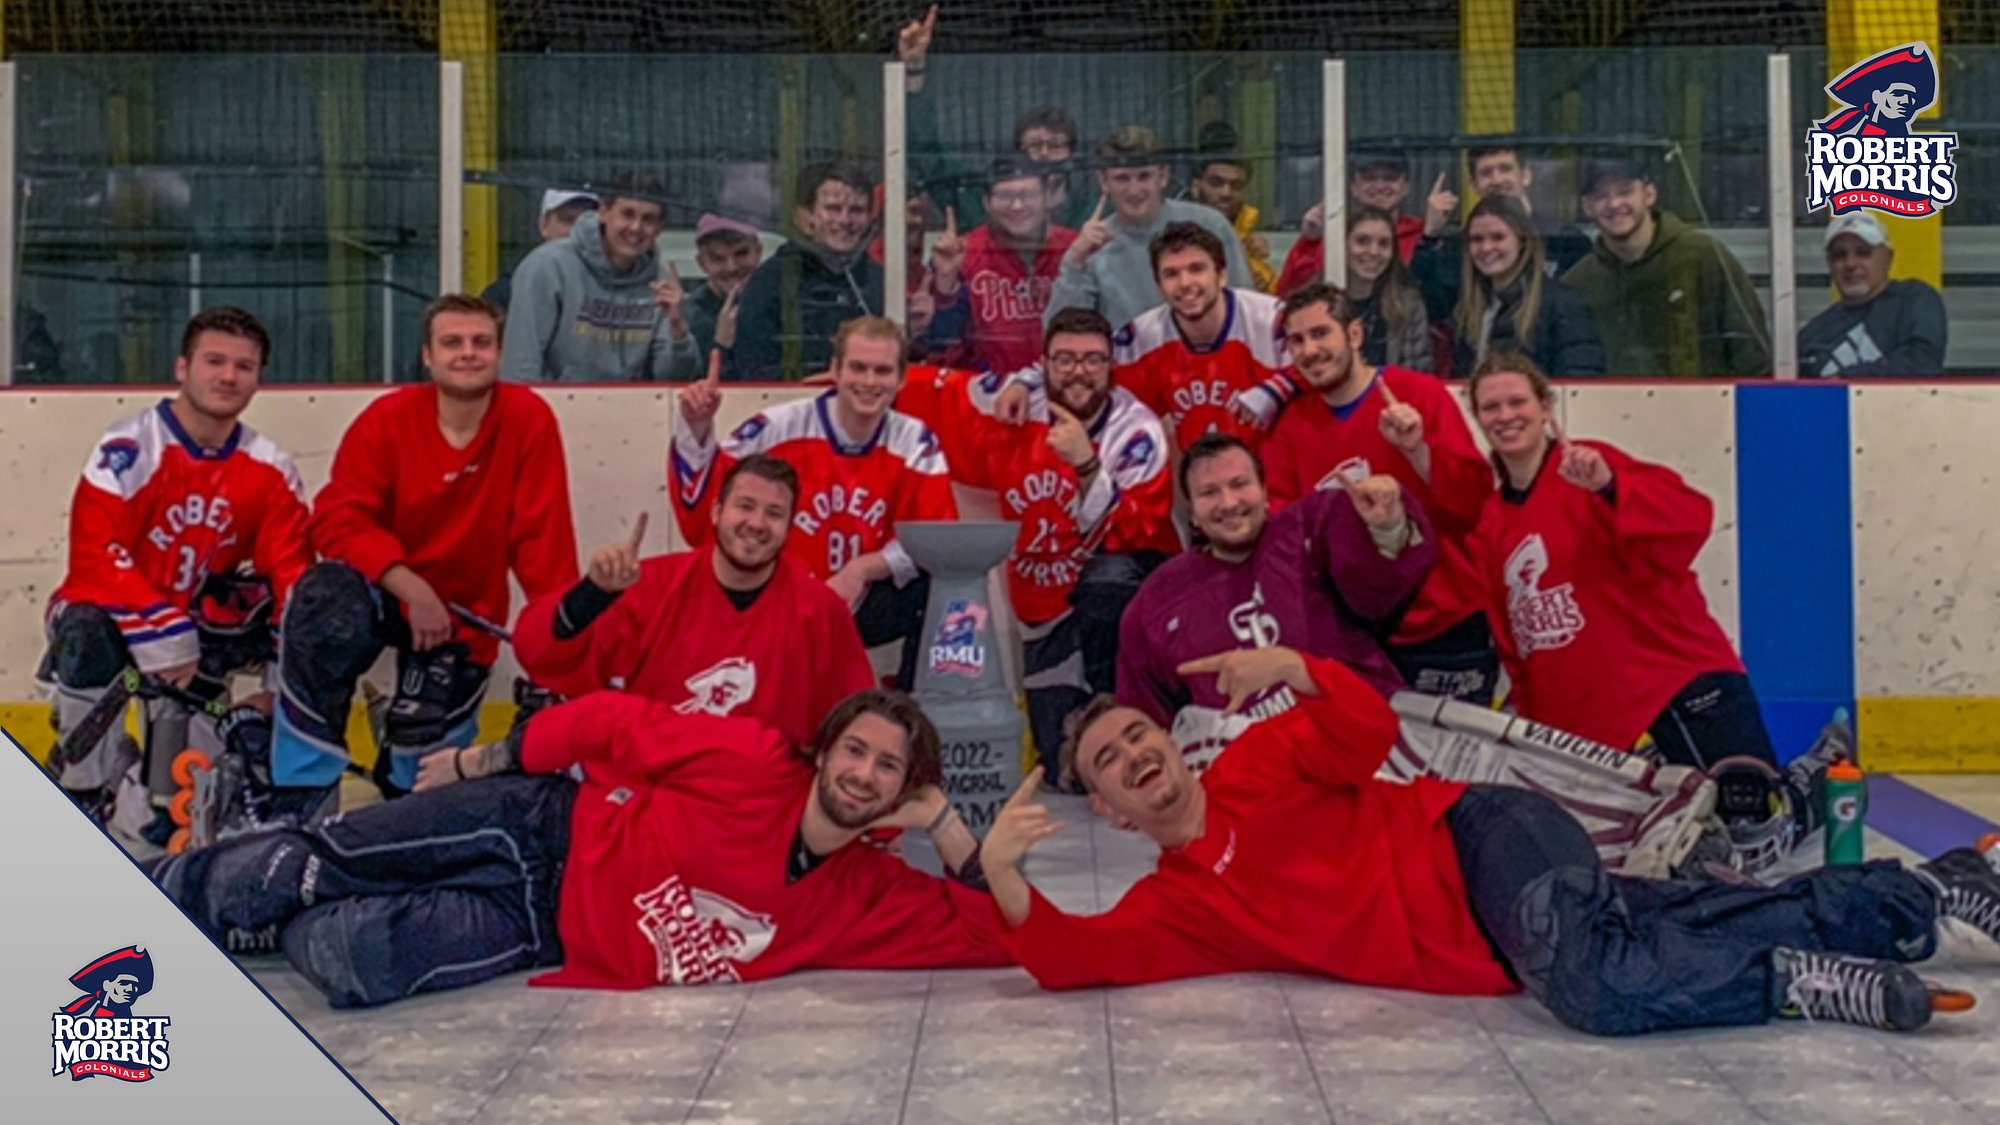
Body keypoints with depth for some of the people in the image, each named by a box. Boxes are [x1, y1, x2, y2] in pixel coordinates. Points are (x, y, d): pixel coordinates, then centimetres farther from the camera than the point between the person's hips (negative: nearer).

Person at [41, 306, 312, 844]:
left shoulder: (270, 470, -6)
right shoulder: (128, 448, -20)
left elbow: (291, 568, -6)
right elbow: (96, 556, -25)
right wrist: (158, 632, -34)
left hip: (196, 616, 5)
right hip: (108, 607, -5)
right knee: (87, 642, -34)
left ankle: (154, 802, 6)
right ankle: (87, 790, -13)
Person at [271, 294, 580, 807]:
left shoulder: (530, 420, -13)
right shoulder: (386, 419, -11)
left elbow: (542, 535, -13)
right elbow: (336, 518, -17)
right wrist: (412, 589, -29)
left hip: (465, 614, 0)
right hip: (382, 589, 0)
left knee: (419, 764, -14)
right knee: (325, 601, -34)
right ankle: (300, 796, -21)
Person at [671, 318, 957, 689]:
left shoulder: (916, 444, -5)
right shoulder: (779, 429, -13)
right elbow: (702, 505, -12)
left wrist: (861, 570, -21)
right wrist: (696, 428, -26)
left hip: (860, 609, 2)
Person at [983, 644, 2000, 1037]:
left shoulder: (1260, 764, 3)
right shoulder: (1172, 905, 13)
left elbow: (1369, 731, -11)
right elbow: (1074, 959, 0)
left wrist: (1293, 670, -28)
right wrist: (1004, 878, -15)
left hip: (1481, 837, -5)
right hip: (1483, 951, 5)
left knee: (1582, 956, -33)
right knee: (1591, 984, -15)